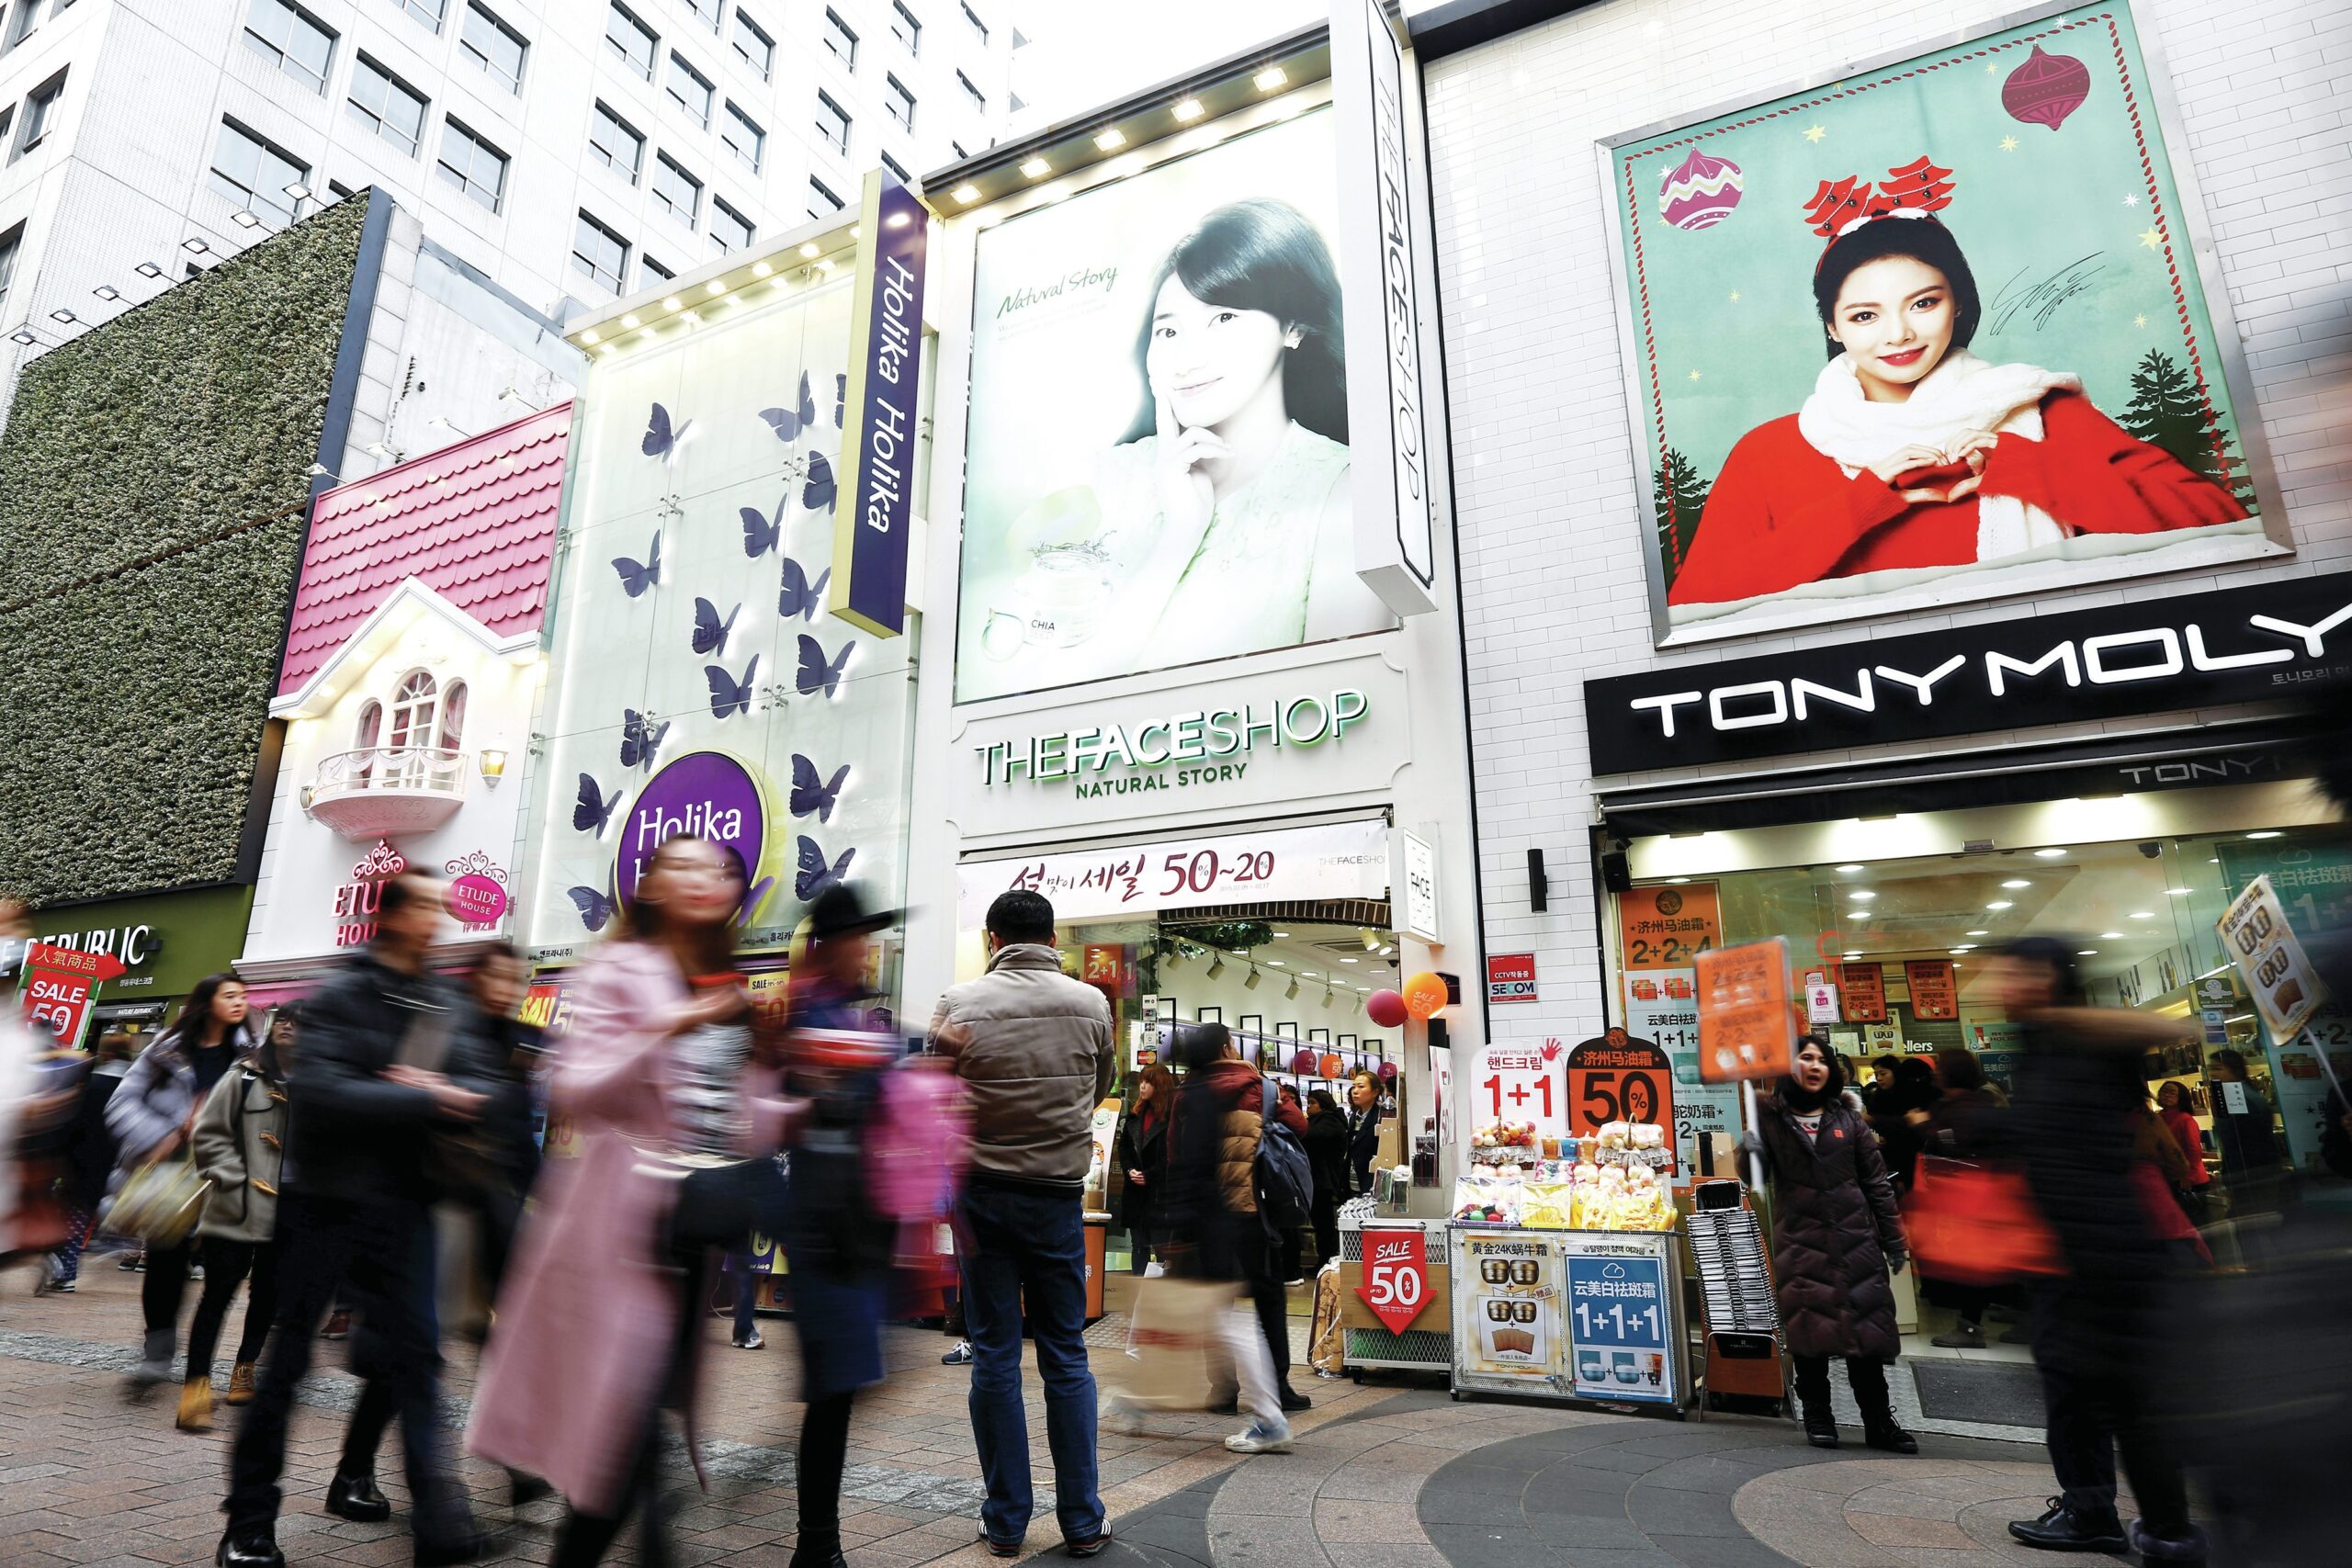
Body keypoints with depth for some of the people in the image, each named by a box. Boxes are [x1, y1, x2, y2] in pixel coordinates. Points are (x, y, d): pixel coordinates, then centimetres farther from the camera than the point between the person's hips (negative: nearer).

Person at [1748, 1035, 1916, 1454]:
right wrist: (1751, 1154, -25)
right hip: (1799, 1241, -2)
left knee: (1865, 1324, 5)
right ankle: (1817, 1416, 18)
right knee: (1808, 1326, 3)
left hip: (1854, 1237, 2)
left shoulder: (1846, 1117, 7)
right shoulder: (1769, 1114, 0)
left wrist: (1893, 1238, 6)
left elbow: (1876, 1180, 9)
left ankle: (1878, 1420, 18)